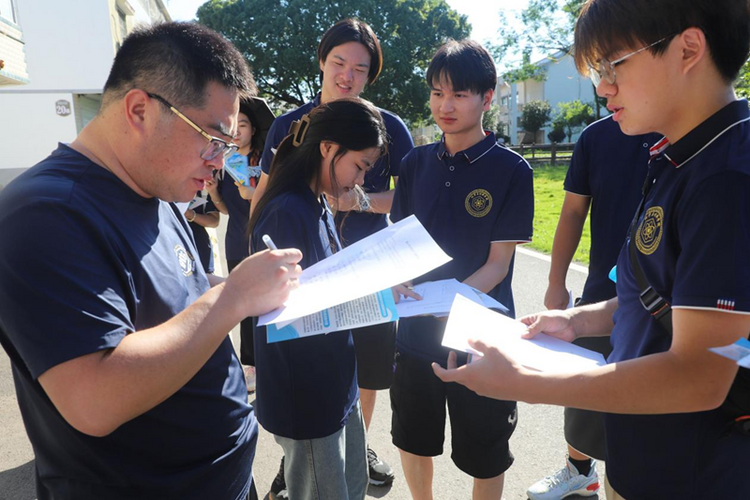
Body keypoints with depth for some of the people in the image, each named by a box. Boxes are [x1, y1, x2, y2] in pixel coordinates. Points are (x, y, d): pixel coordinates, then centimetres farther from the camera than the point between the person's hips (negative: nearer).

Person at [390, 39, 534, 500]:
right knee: (413, 441, 21)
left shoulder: (511, 170, -9)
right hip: (416, 329, 4)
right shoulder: (417, 163, 2)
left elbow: (498, 263, -12)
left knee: (485, 456, 15)